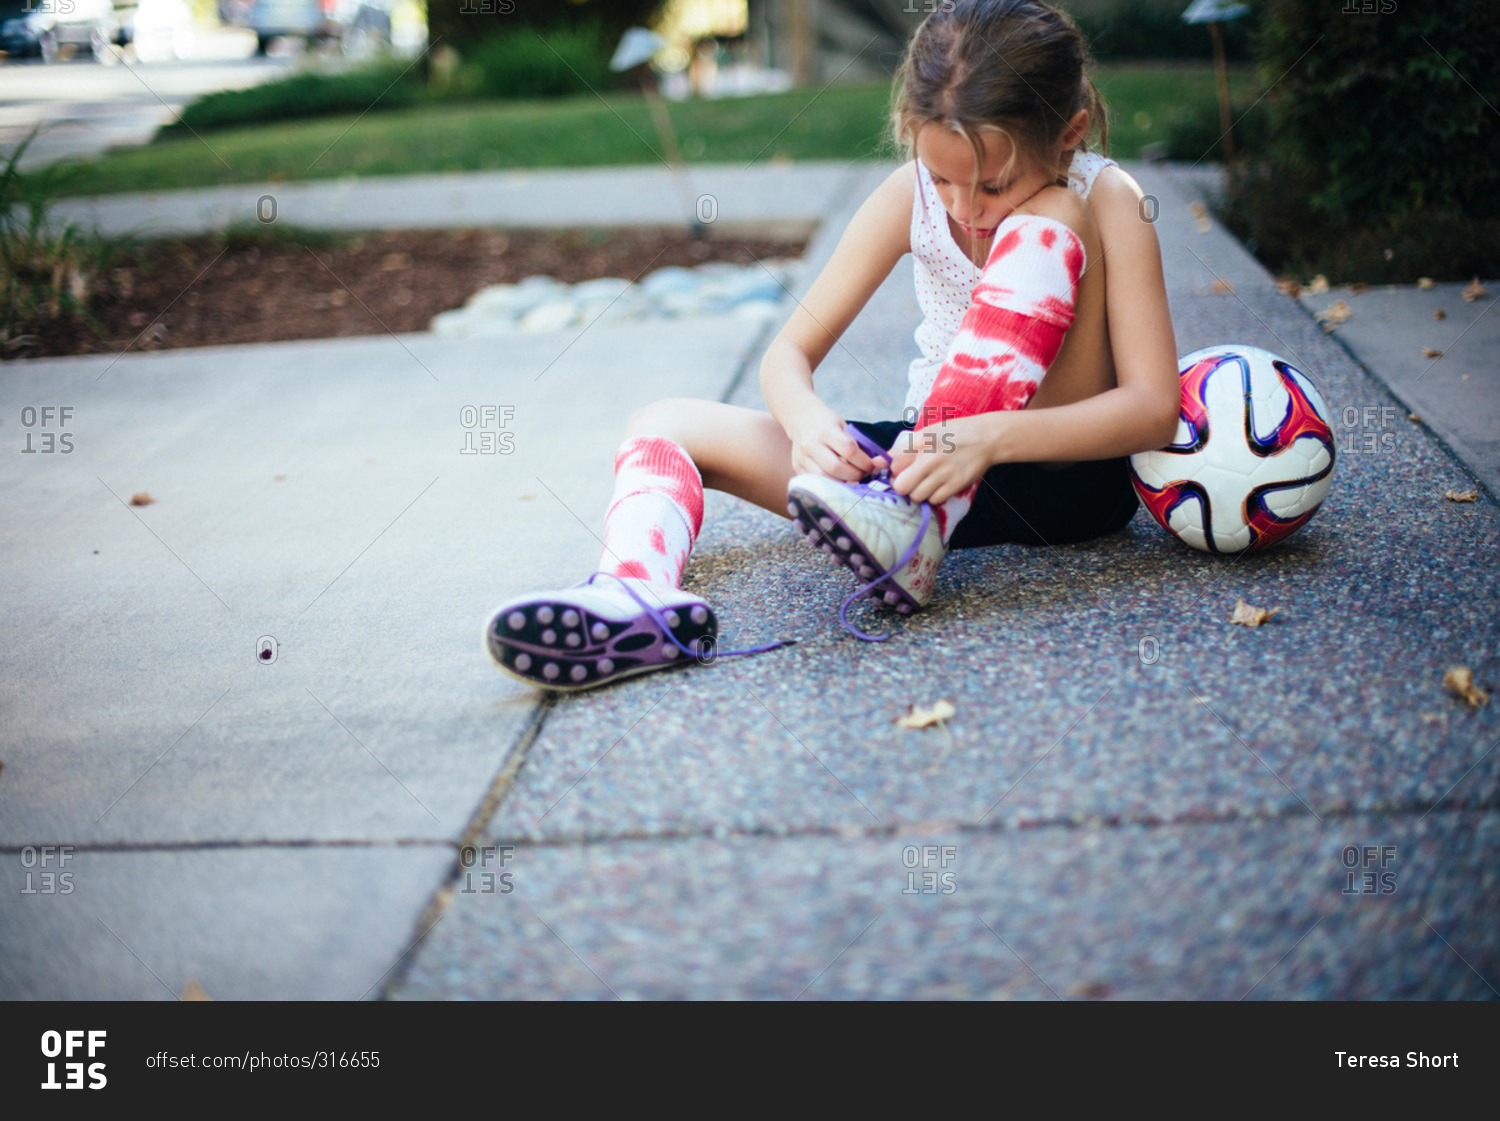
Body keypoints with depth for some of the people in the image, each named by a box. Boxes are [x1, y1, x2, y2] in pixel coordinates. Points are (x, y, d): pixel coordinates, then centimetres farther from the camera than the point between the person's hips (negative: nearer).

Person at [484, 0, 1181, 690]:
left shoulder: (1105, 199, -15)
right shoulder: (911, 195, -6)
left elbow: (1155, 406, -23)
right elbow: (790, 352, -6)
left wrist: (989, 438, -39)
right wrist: (807, 419, -31)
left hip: (1069, 474, -4)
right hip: (940, 464, 4)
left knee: (1047, 224, -28)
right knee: (665, 424, -6)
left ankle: (919, 531, -36)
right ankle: (639, 592, -42)